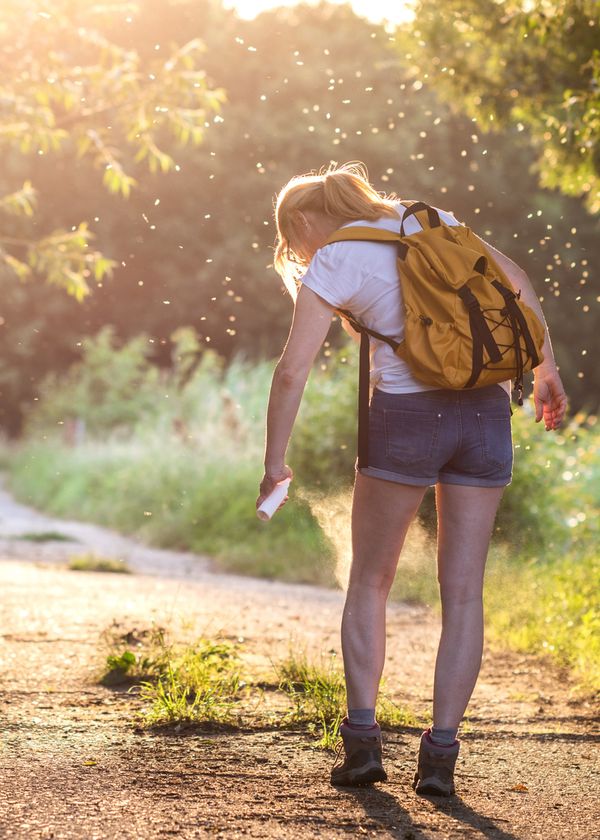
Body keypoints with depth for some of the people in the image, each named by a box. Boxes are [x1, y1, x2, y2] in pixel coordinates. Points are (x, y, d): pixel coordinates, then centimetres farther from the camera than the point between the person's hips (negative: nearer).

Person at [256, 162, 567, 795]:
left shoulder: (331, 264, 0)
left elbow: (292, 371, -7)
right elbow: (515, 278, 16)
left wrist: (274, 464, 0)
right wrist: (546, 368, 20)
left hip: (407, 413, -4)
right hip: (485, 410, 4)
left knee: (369, 583, 14)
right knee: (463, 592, 6)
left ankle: (362, 738, 7)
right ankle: (440, 755, 2)